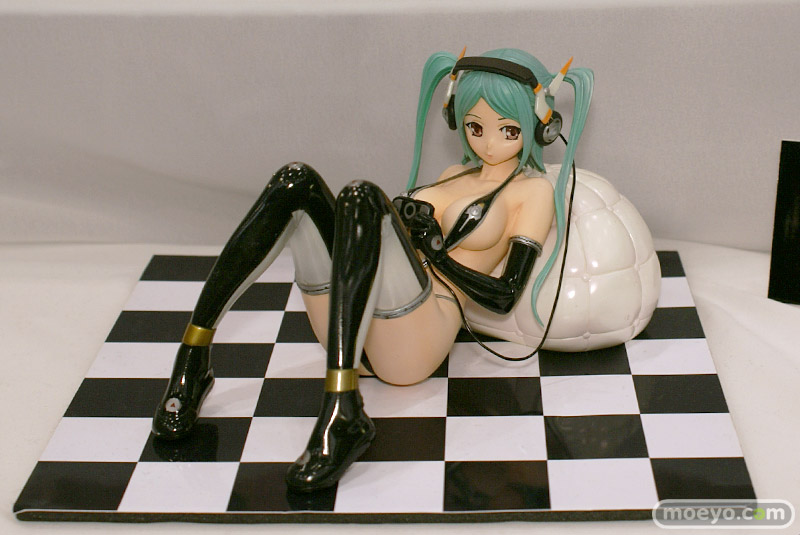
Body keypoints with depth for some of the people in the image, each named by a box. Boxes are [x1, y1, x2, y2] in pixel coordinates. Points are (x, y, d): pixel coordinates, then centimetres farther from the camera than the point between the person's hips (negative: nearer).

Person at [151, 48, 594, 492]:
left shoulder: (532, 192, 10)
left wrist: (433, 248, -5)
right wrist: (395, 226, 5)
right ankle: (191, 362, -21)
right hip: (352, 334, 6)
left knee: (361, 197, -29)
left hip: (411, 345, -6)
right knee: (296, 182, -14)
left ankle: (341, 414, -44)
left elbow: (505, 296, -1)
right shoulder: (454, 174, 28)